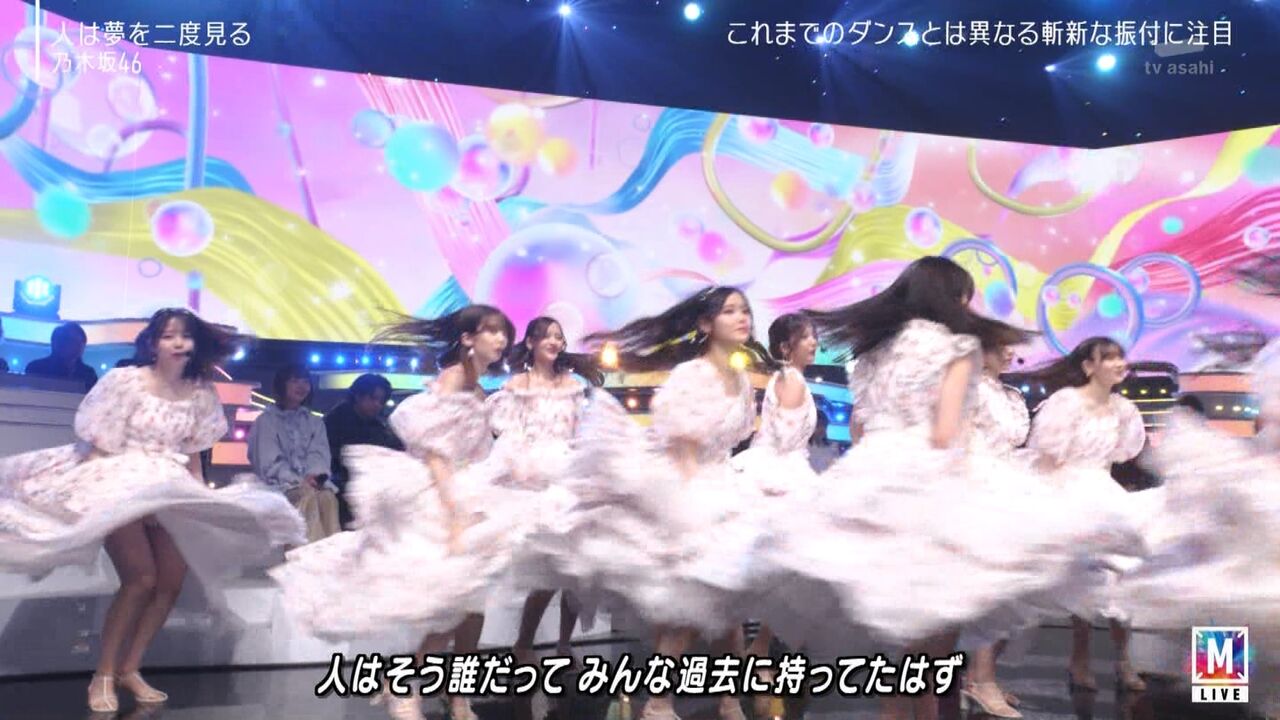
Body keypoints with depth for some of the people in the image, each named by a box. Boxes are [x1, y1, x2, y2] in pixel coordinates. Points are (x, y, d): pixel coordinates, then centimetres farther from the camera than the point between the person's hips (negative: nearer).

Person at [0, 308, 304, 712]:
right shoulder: (125, 381, -8)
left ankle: (130, 669, 14)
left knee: (171, 582, -1)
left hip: (168, 491, 5)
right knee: (140, 579, -15)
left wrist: (203, 498, 8)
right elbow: (97, 446, -7)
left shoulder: (201, 393, 4)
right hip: (120, 485, -5)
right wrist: (91, 495, -13)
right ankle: (103, 676, 0)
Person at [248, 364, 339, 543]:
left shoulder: (315, 422, 21)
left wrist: (315, 475, -17)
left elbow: (319, 454, 6)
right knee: (308, 495, -35)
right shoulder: (266, 420, 8)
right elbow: (270, 462, -3)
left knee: (328, 496, -31)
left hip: (311, 481, 3)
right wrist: (298, 480, -18)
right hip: (280, 484, -3)